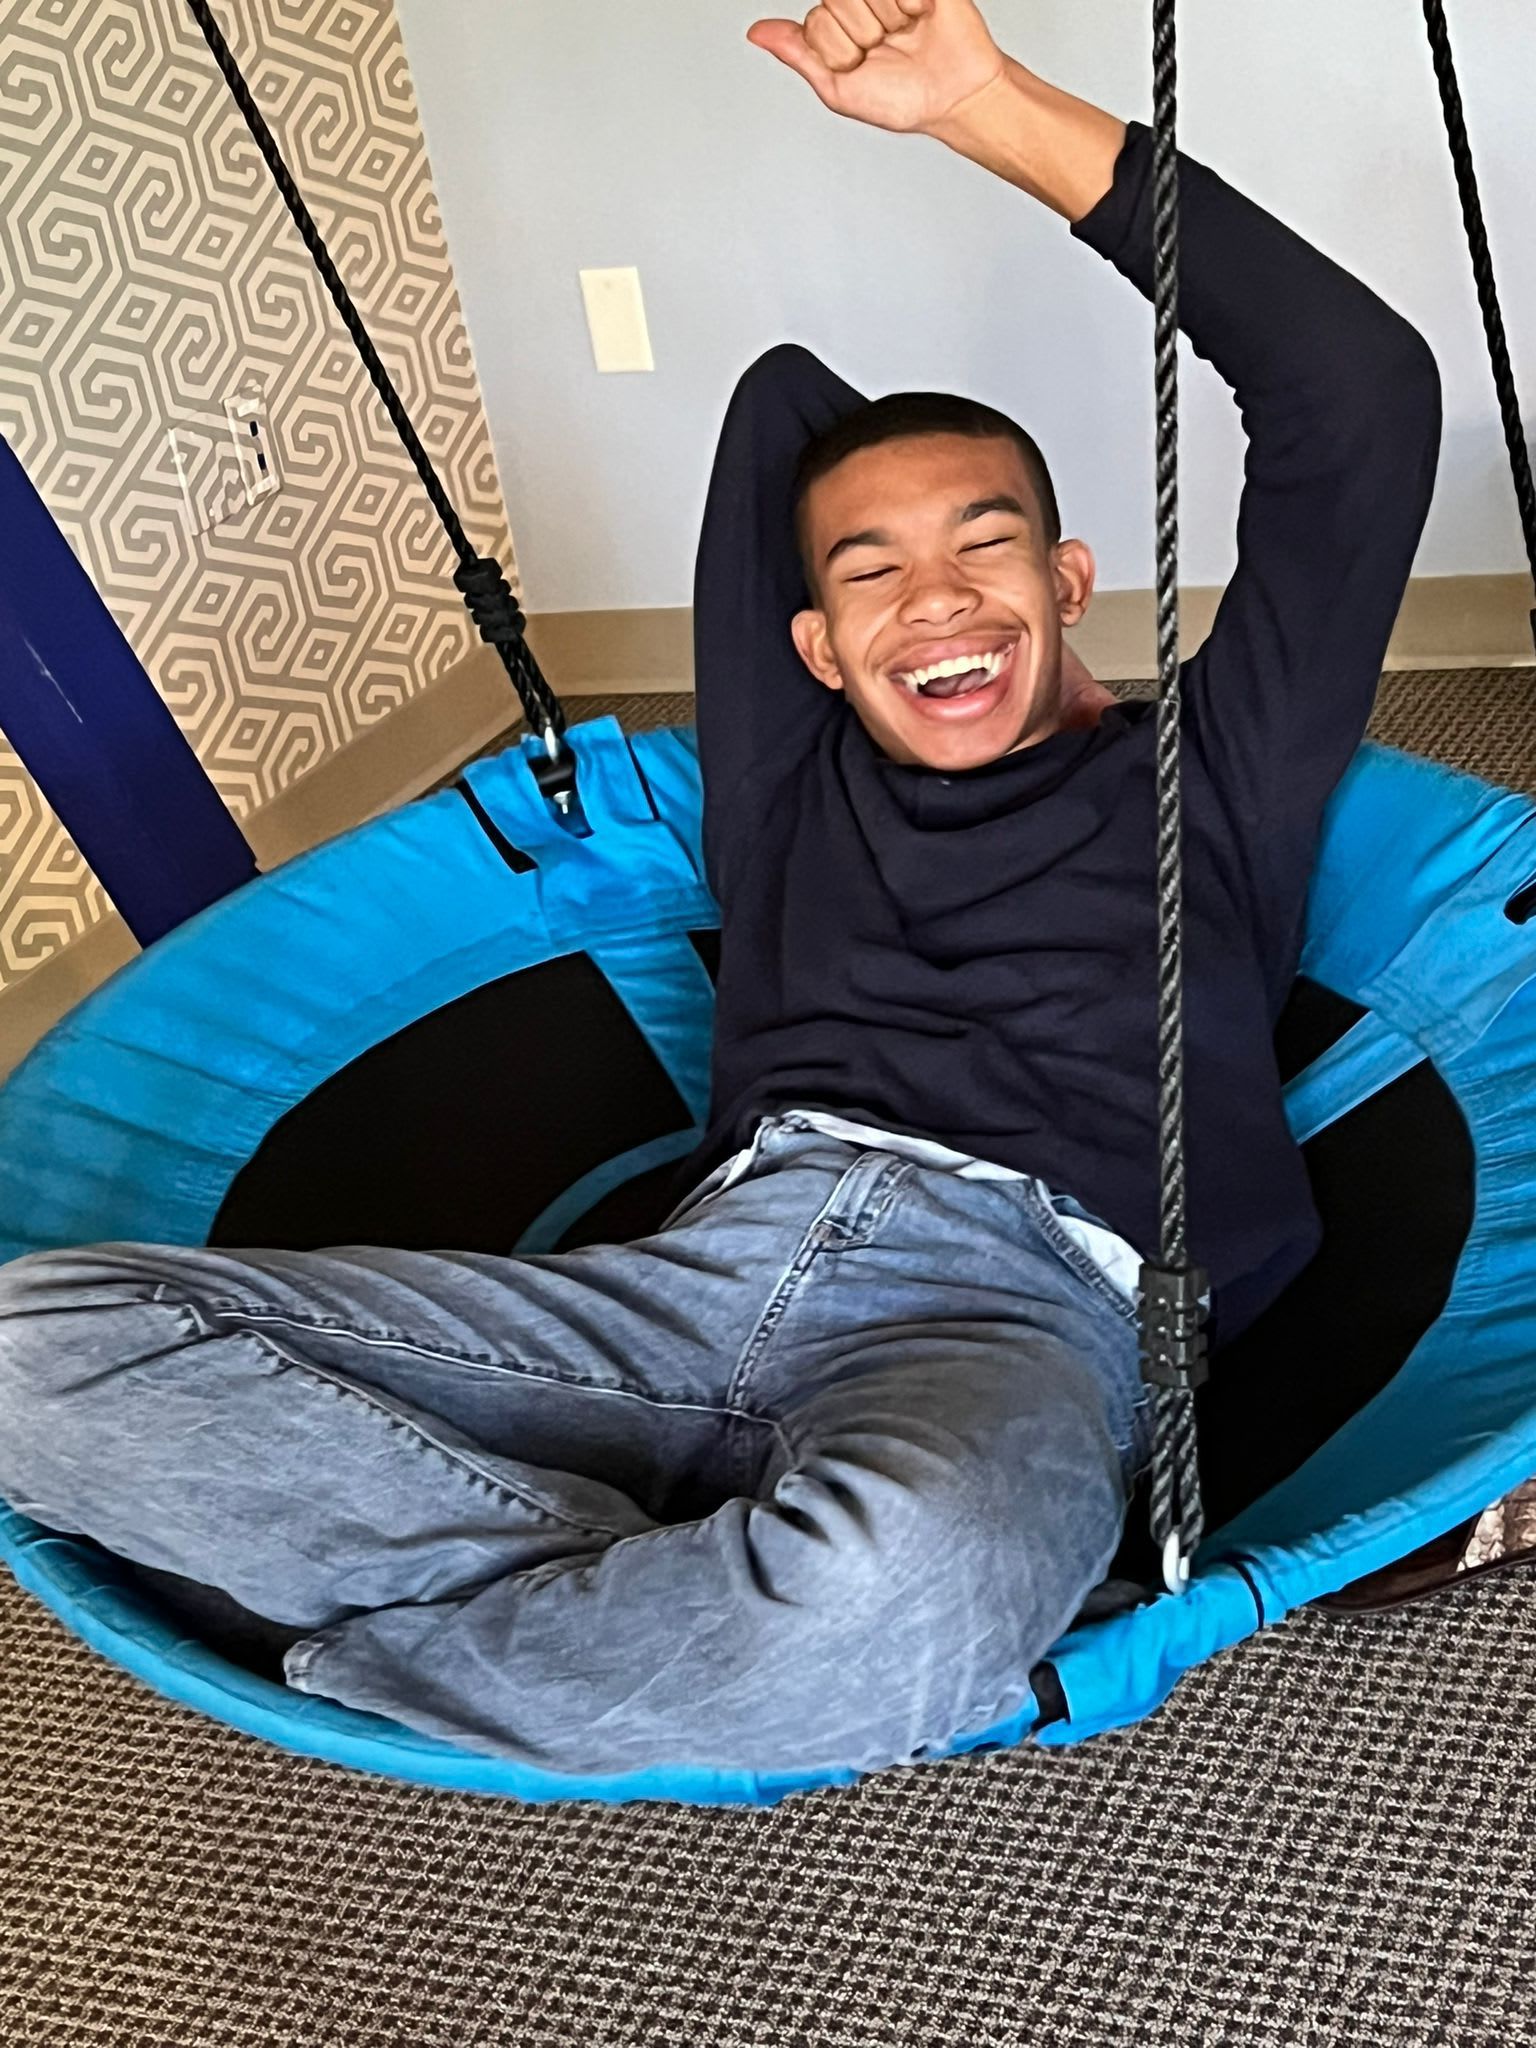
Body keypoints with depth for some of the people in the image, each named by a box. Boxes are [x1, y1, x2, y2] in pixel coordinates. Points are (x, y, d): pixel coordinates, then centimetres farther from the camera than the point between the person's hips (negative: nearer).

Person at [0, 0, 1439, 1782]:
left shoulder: (1200, 782, 21)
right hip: (712, 1266, 4)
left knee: (903, 1584, -43)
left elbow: (1362, 393, 12)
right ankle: (691, 1603, -19)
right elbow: (783, 409, 37)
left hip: (1024, 1306, -3)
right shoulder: (791, 791, 27)